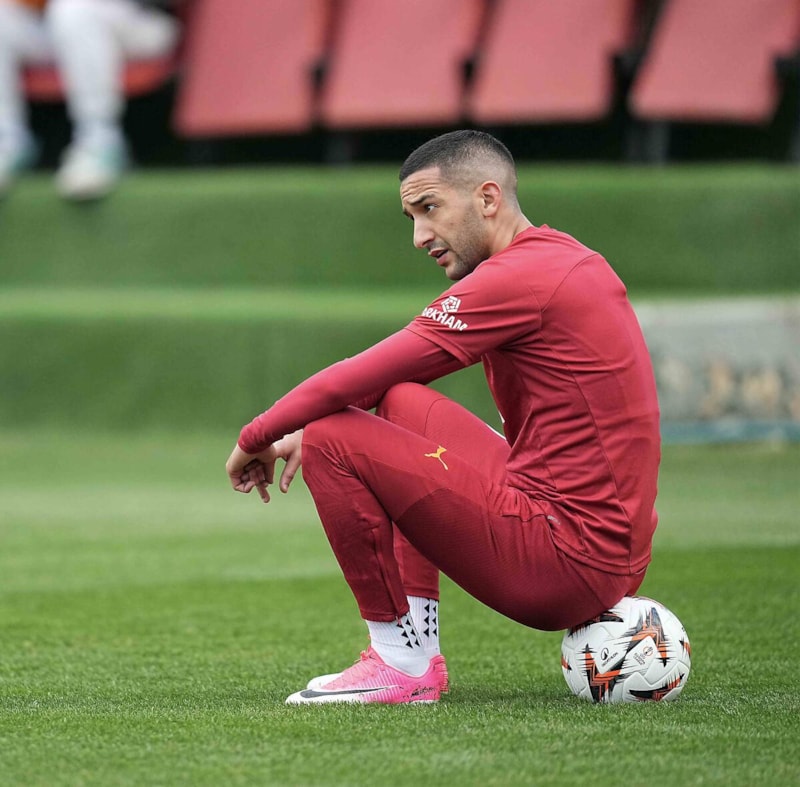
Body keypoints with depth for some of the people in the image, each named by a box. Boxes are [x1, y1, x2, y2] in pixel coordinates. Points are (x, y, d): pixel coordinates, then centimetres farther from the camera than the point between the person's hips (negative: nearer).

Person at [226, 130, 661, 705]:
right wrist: (308, 430, 16)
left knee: (334, 441, -10)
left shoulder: (520, 278, -15)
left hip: (571, 563, -10)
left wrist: (256, 438, 0)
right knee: (399, 402, 24)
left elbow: (357, 379, -15)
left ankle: (400, 662, -1)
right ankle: (419, 655, 16)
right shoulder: (564, 258, 16)